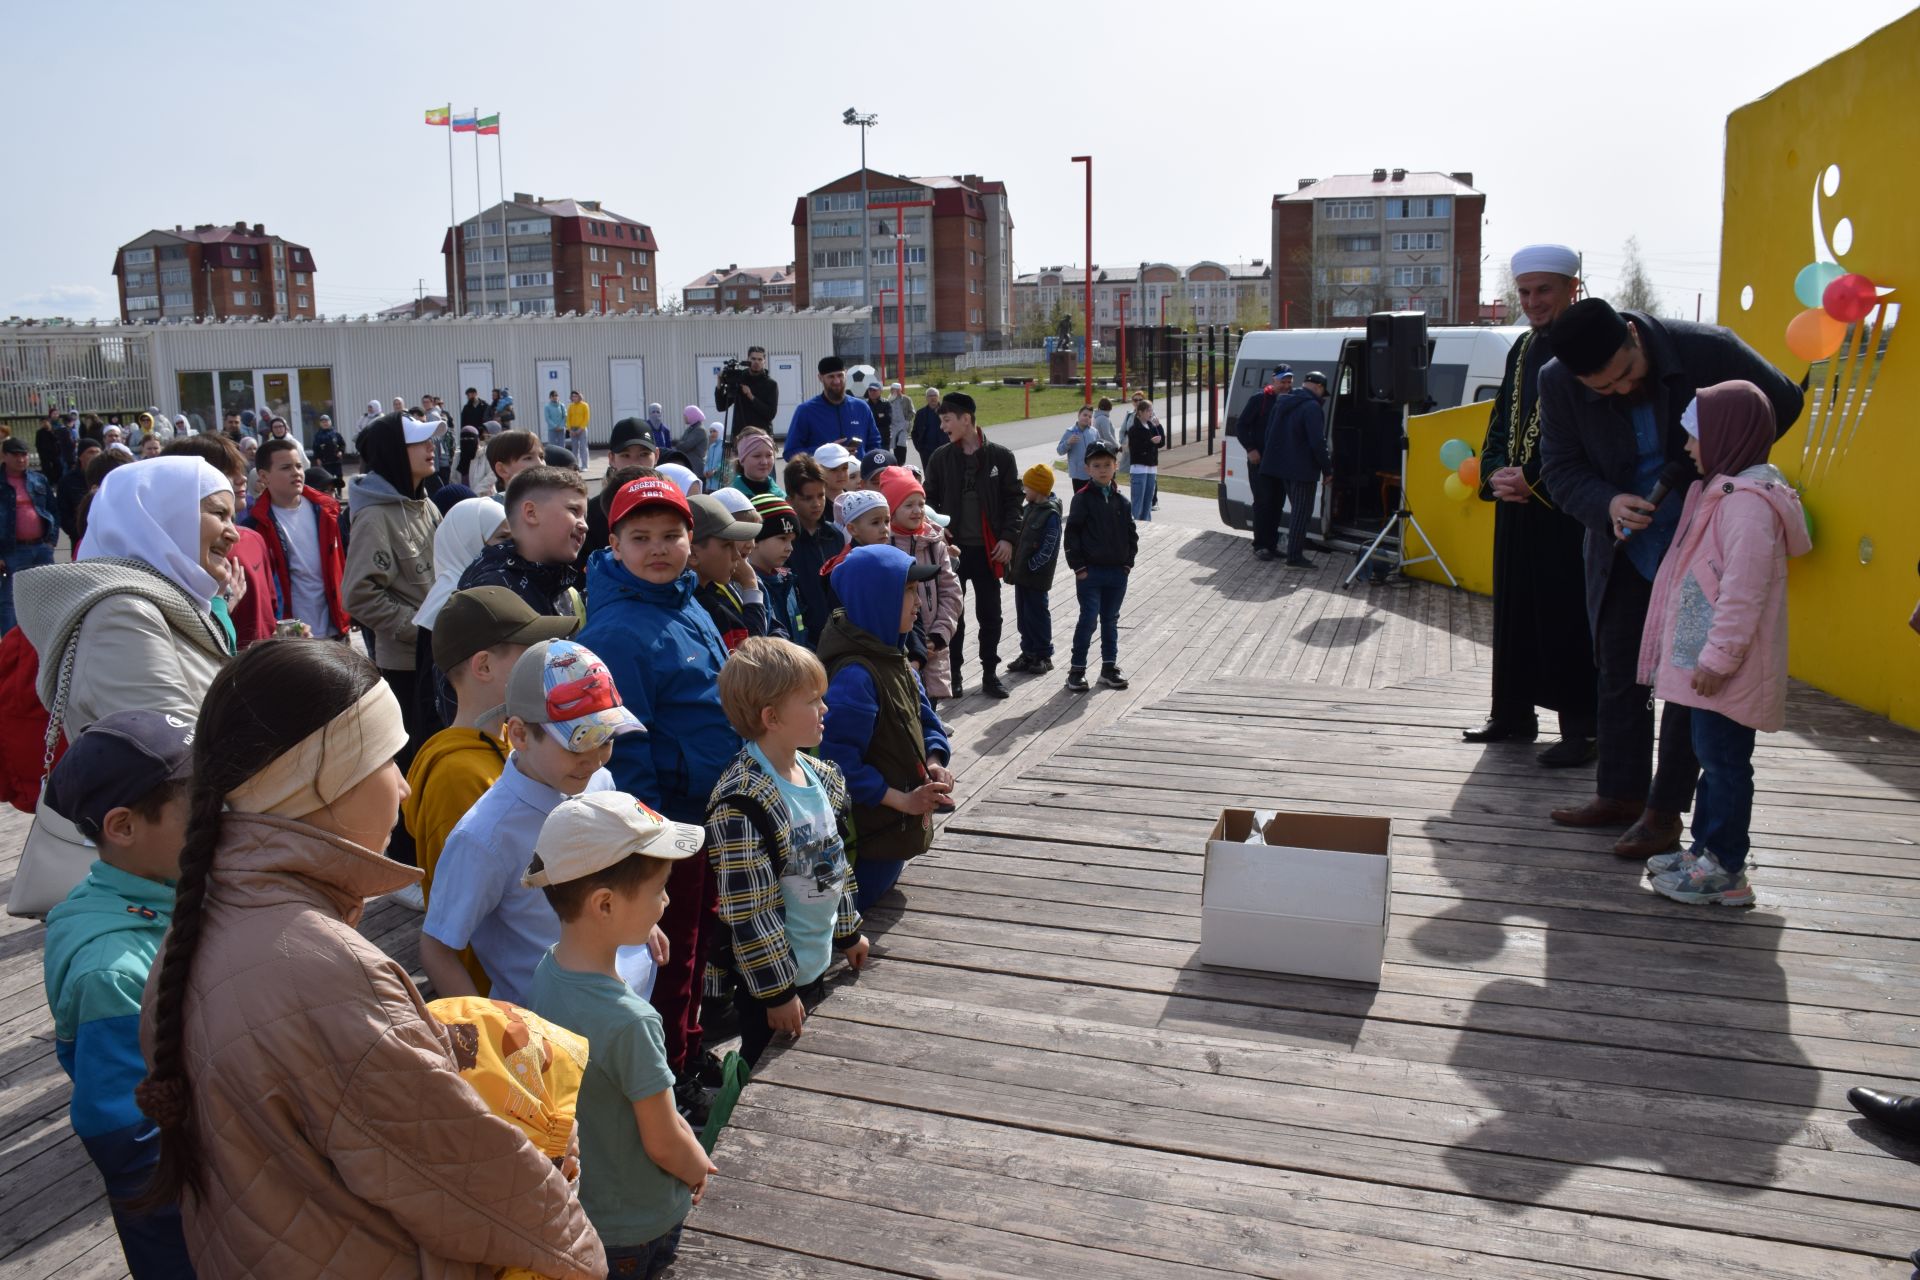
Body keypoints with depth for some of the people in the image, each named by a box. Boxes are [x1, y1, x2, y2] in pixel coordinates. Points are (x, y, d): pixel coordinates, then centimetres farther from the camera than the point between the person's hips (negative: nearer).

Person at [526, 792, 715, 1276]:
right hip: (635, 1230, -7)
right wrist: (698, 1166, -2)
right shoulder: (629, 1022, -35)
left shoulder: (548, 969, -11)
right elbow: (664, 1145, -21)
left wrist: (678, 1129, 5)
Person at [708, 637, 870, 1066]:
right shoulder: (741, 804, -26)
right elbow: (747, 912, -24)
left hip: (818, 962, 9)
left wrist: (848, 932, 19)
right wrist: (777, 992, -19)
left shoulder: (819, 774, 2)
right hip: (771, 980, -8)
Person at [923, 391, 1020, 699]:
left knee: (990, 615, 7)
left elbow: (1013, 499, 0)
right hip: (952, 547, 1)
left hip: (988, 550, -1)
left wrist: (1007, 538, -8)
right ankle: (952, 674, 19)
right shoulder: (941, 458, 1)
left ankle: (990, 674, 19)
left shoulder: (1000, 455, -4)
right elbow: (930, 498, 8)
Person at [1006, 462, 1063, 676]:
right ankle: (1028, 653, 24)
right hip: (1021, 574, 8)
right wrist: (1015, 566, 7)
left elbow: (1048, 548, -18)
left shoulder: (1051, 514, -16)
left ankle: (1044, 656, 12)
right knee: (1023, 614, 13)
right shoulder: (1029, 508, 10)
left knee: (1037, 614, 1)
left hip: (1036, 577, -8)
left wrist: (1031, 566, -17)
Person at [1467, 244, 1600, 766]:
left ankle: (1580, 727, 7)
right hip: (1516, 507, 8)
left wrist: (1533, 480, -18)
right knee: (1513, 610, 14)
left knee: (1567, 619, -3)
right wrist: (1496, 474, -2)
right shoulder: (1522, 350, 14)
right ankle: (1513, 713, 26)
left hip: (1567, 512, -8)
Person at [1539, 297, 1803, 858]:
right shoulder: (1558, 382, -15)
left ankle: (1666, 810, 12)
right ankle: (1621, 793, 27)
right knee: (1619, 673, 12)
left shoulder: (1709, 349, -21)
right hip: (1623, 548, 3)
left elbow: (1783, 402, -4)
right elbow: (1563, 468, -8)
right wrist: (1608, 503, -28)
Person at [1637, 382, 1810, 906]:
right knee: (1712, 756, 17)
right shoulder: (1724, 492, 14)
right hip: (1707, 658, 10)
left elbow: (1745, 589, -24)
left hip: (1726, 669, -10)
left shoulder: (1748, 502, -19)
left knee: (1724, 760, -2)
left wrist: (1718, 656, -22)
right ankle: (1706, 849, 29)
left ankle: (1725, 872, 7)